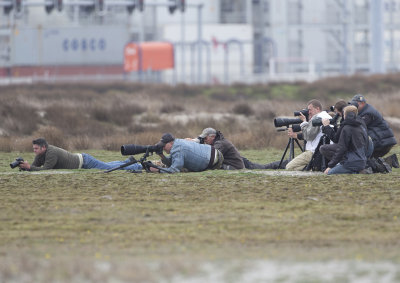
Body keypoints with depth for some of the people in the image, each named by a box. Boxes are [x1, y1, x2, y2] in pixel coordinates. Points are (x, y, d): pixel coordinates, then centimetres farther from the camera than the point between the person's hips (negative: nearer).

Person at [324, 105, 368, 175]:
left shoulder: (346, 129, -12)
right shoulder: (362, 127, 12)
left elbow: (341, 149, -14)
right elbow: (366, 147, 18)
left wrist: (330, 165, -8)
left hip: (351, 163, -8)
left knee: (329, 172, -2)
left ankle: (353, 173, -16)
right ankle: (355, 172, 2)